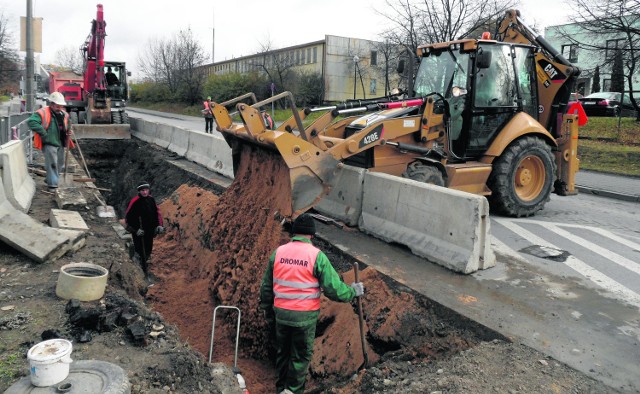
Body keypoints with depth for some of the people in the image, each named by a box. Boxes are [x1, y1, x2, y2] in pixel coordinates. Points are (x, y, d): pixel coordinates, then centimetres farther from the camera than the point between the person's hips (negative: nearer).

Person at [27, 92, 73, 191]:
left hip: (61, 144, 8)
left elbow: (68, 125, 27)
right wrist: (43, 133, -26)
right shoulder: (43, 113, -16)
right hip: (49, 144, -8)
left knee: (59, 163, 19)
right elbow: (31, 121, -28)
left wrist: (68, 132, 5)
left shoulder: (64, 115, 7)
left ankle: (49, 179, 39)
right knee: (52, 163, -11)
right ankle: (52, 184, -4)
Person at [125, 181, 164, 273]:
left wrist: (159, 225, 4)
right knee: (140, 251, -3)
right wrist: (136, 230, -15)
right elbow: (128, 217, -12)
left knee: (148, 250, 12)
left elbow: (157, 211, 13)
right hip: (138, 231, -5)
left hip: (149, 230, 5)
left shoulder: (151, 199, 0)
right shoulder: (134, 201, -16)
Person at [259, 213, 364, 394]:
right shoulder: (317, 255, -13)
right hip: (305, 316, -4)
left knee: (283, 352, 22)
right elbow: (333, 288, -14)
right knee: (301, 355, 13)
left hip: (281, 313, 4)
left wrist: (267, 308, 22)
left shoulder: (278, 252, -1)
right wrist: (353, 291, 3)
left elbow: (266, 285, 8)